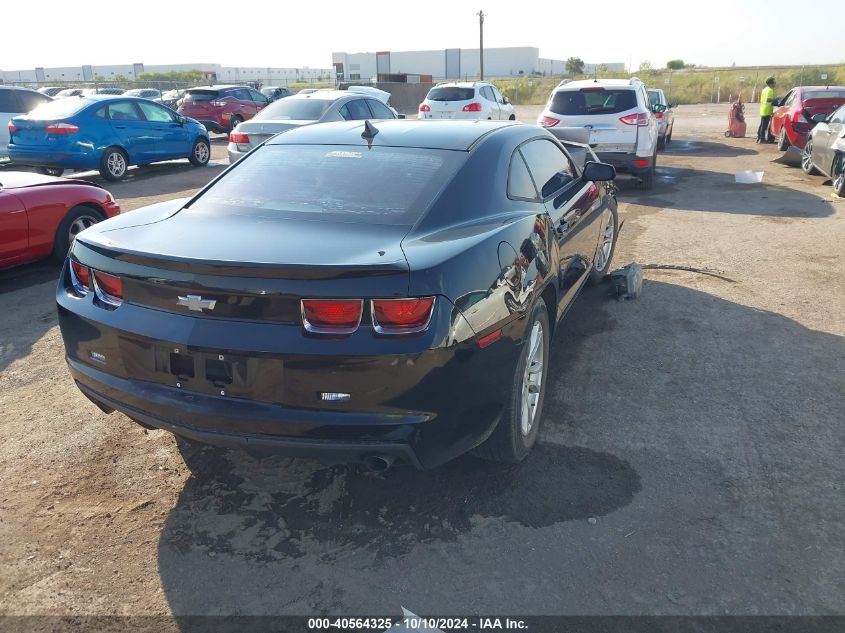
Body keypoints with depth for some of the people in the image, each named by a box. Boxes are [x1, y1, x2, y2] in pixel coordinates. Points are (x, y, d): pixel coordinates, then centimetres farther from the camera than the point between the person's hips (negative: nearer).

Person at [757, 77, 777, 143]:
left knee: (762, 125, 14)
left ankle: (759, 138, 18)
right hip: (767, 111, -10)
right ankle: (762, 139, -6)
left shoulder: (764, 89, 17)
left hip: (762, 111, 10)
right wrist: (774, 100, -11)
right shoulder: (770, 90, -13)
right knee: (764, 125, -7)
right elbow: (768, 99, -23)